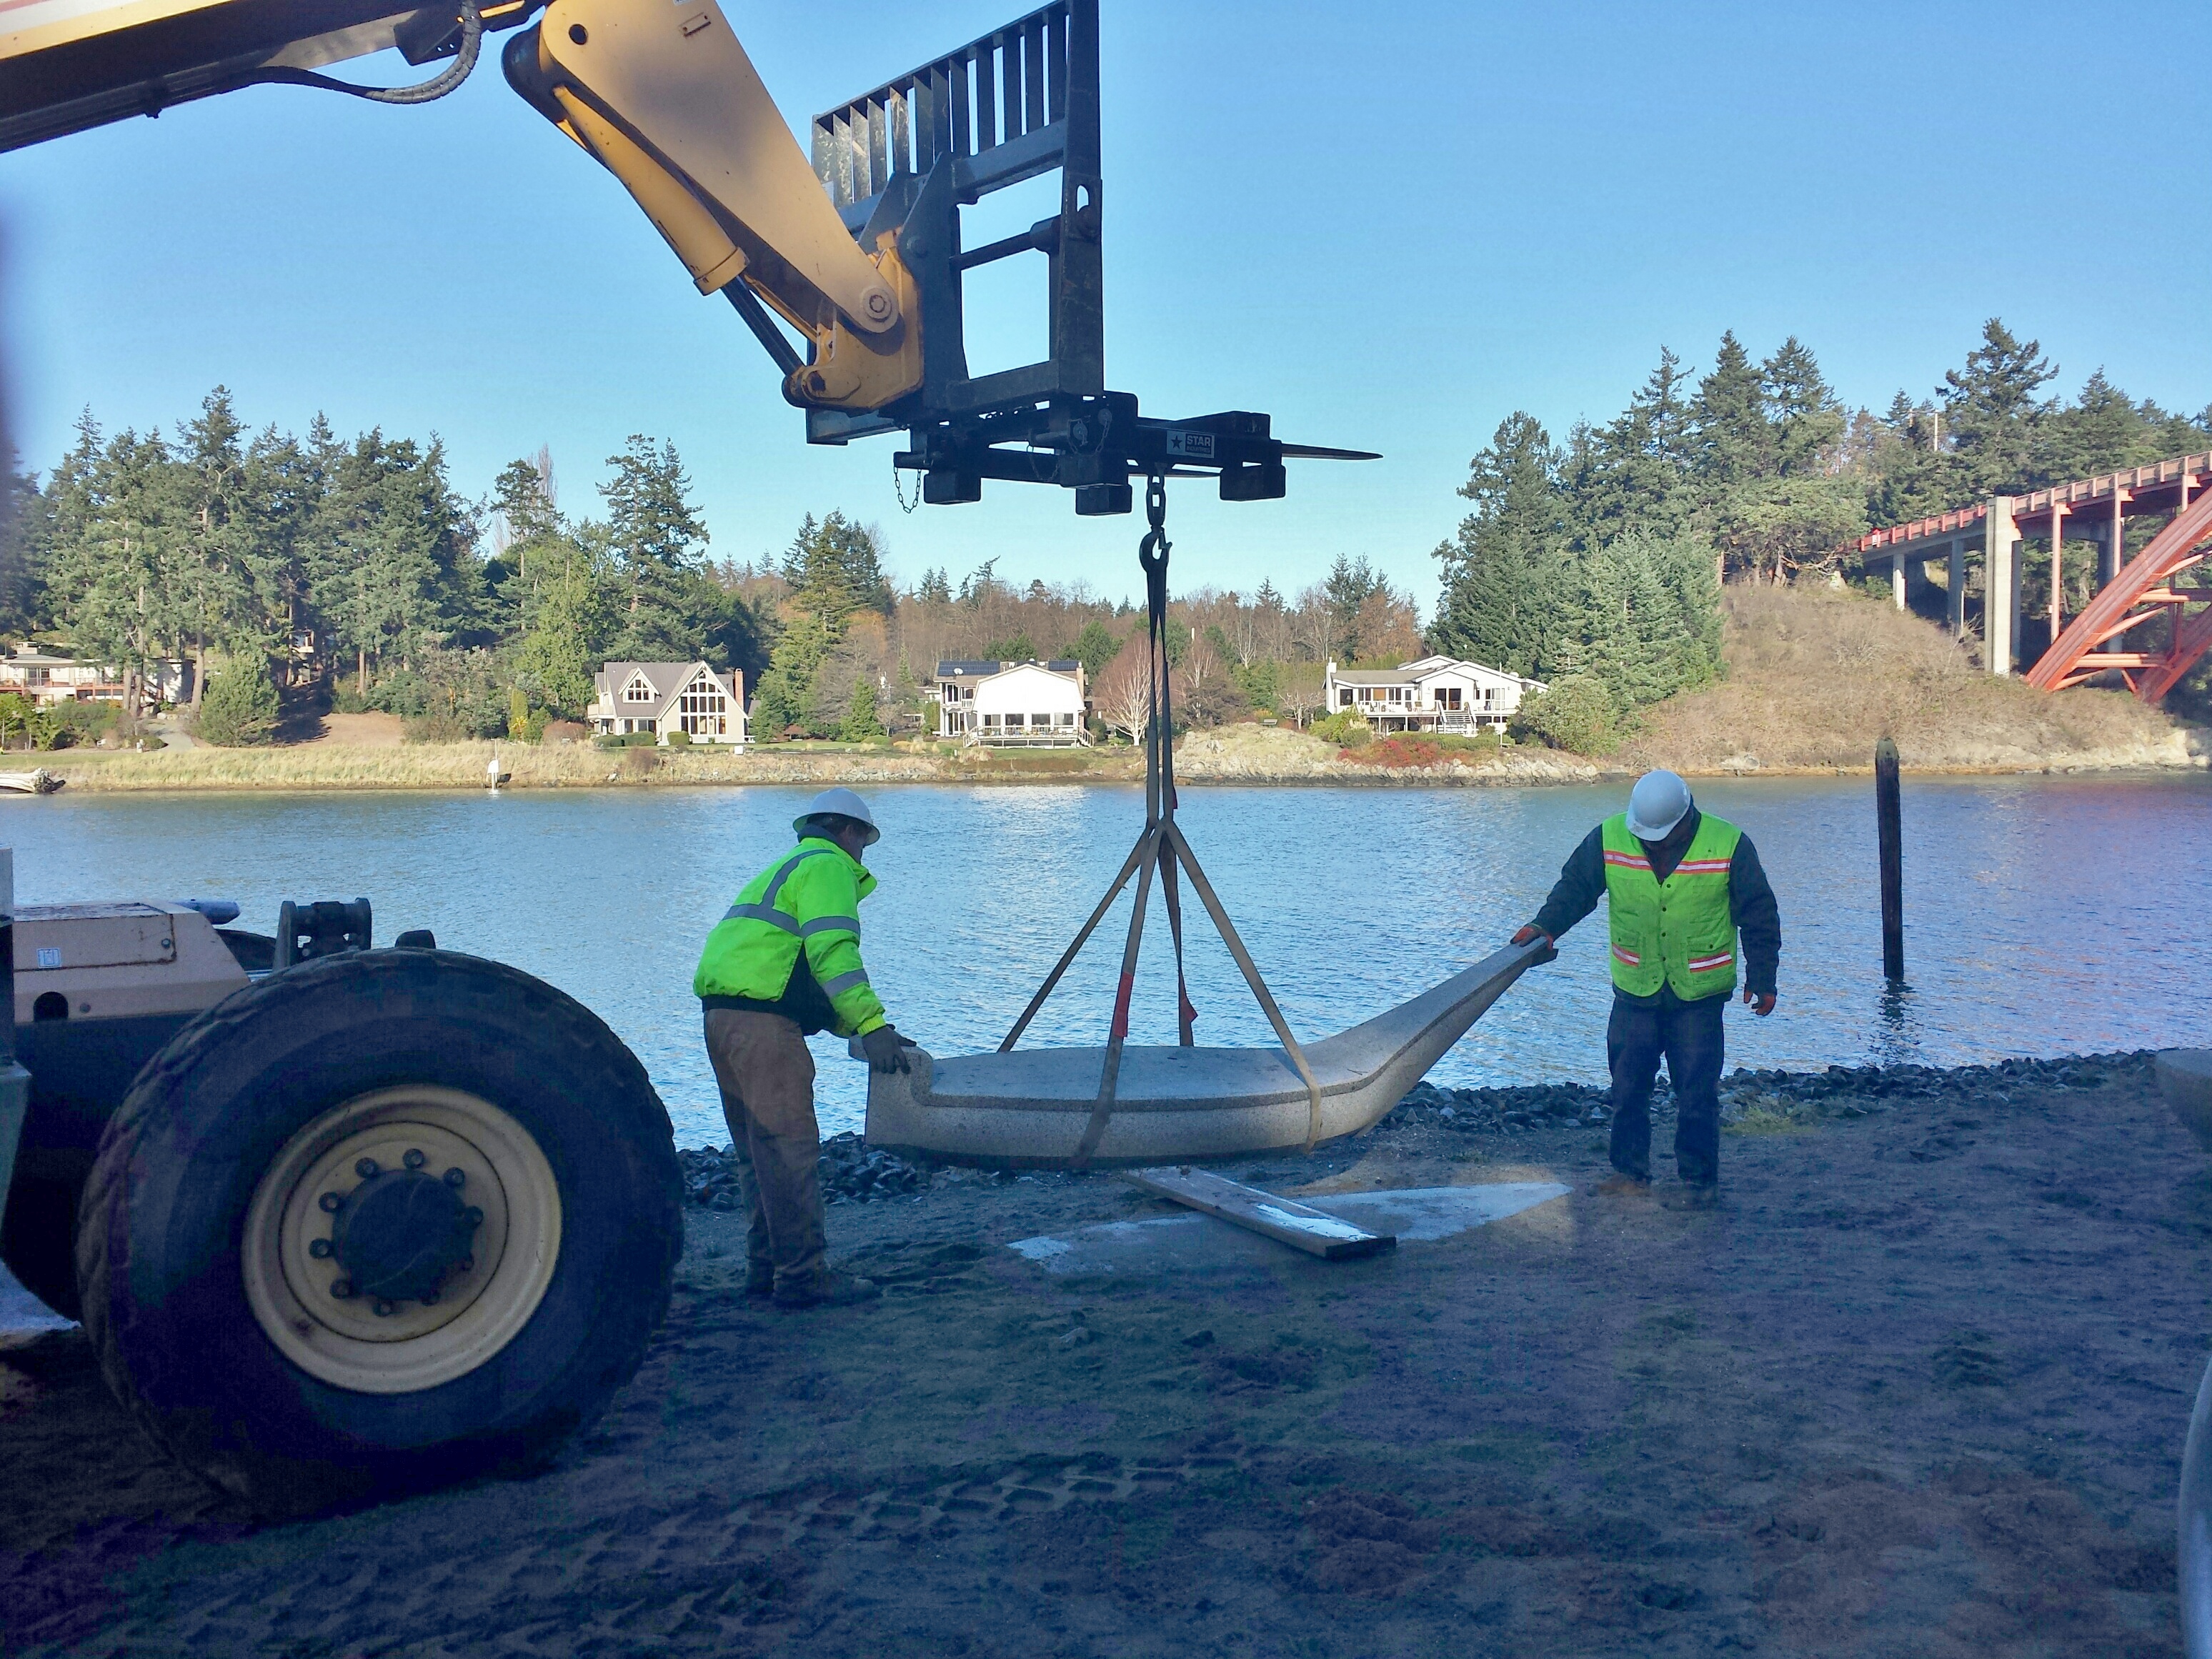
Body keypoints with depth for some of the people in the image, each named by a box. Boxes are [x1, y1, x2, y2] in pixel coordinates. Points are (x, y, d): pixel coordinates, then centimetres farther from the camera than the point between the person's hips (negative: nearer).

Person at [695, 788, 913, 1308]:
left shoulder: (783, 870, 30)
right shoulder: (828, 867, -1)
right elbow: (832, 952, -18)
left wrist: (854, 1028, 23)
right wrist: (872, 1026, -22)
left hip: (722, 1015, 10)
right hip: (762, 1023, -10)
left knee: (761, 1149, 16)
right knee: (790, 1149, -8)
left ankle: (766, 1266, 22)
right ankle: (801, 1276, -6)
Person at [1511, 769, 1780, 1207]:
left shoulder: (1729, 846, -10)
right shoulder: (1609, 838, -6)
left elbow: (1759, 916, -2)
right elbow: (1575, 886, 7)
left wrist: (1761, 979, -2)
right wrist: (1546, 925, -9)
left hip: (1699, 995, -2)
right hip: (1634, 991, 2)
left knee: (1697, 1091, 0)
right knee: (1627, 1085, 7)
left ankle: (1699, 1178, 14)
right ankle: (1630, 1170, 21)